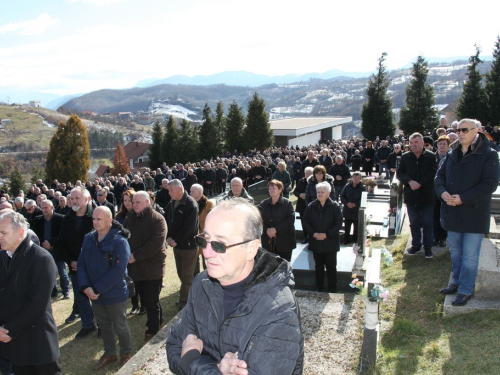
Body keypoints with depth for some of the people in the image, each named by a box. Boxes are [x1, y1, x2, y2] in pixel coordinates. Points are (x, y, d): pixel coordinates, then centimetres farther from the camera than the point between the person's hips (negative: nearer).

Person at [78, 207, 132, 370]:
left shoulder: (119, 241, -18)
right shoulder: (89, 239, 0)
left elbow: (118, 270, -23)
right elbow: (81, 263, 0)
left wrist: (98, 289, -22)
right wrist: (85, 287, -14)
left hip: (115, 294, -5)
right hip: (94, 294, 5)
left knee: (120, 326, 12)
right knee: (104, 326, 21)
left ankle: (126, 354, 35)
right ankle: (109, 353, 42)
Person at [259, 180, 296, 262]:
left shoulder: (287, 203, -2)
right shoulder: (263, 204, 7)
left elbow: (291, 219, -12)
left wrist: (276, 229, -17)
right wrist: (267, 230, -17)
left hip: (284, 241, -2)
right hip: (268, 242, 3)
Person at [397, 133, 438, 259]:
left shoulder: (431, 157, -5)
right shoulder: (405, 157, 3)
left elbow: (432, 174, -13)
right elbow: (399, 173, 0)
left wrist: (419, 183, -20)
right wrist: (410, 181, -17)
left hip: (427, 195, -3)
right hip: (411, 195, 3)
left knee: (427, 223, 6)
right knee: (414, 222, 12)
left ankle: (428, 247, 17)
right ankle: (416, 245, 25)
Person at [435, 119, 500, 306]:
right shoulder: (452, 154, 8)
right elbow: (440, 176, 9)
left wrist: (463, 198, -22)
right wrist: (442, 192, -13)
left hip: (474, 213, -6)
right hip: (452, 212, 6)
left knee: (470, 255, 1)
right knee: (455, 252, 18)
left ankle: (465, 290, 13)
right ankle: (458, 282, 34)